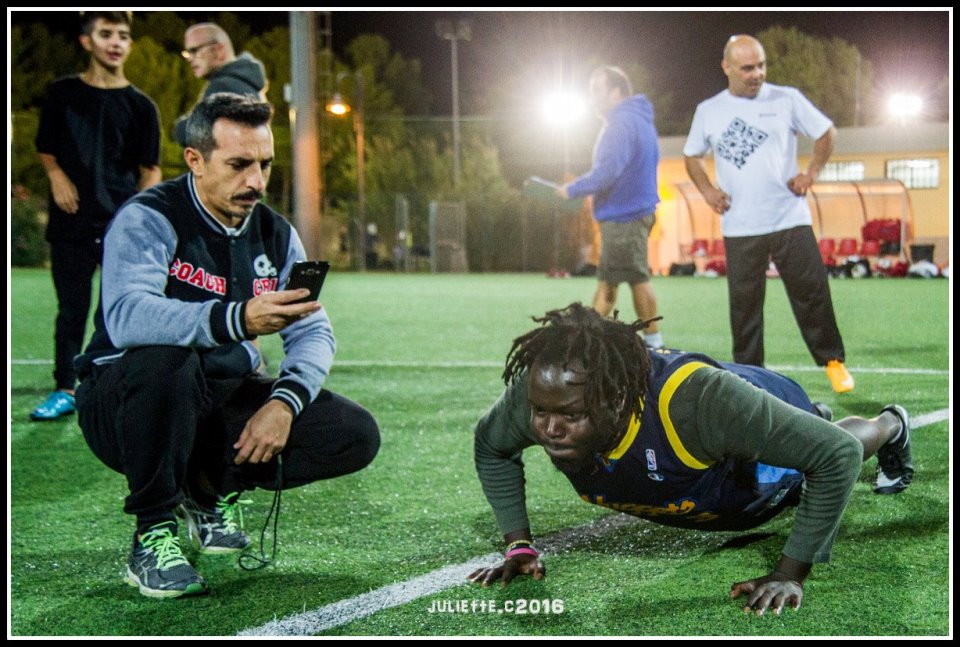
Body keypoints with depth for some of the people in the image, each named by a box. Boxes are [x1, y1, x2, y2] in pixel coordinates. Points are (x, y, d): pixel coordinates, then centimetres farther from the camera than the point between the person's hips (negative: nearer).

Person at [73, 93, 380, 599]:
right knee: (164, 358, -40)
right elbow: (126, 318, -35)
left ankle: (213, 487, 11)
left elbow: (314, 332, 2)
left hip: (225, 399, 6)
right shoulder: (148, 220, -16)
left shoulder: (275, 234, 5)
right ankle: (153, 535, -20)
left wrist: (285, 401, -20)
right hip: (123, 401, -6)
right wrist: (238, 319, -50)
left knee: (356, 436, -12)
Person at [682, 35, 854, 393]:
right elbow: (691, 155, 17)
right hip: (739, 228, 1)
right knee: (744, 303, 5)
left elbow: (827, 132, 9)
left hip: (790, 219, -1)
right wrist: (707, 189, 1)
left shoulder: (787, 99, 0)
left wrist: (811, 173, -3)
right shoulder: (708, 111, 5)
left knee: (812, 292, -1)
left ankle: (833, 360, 15)